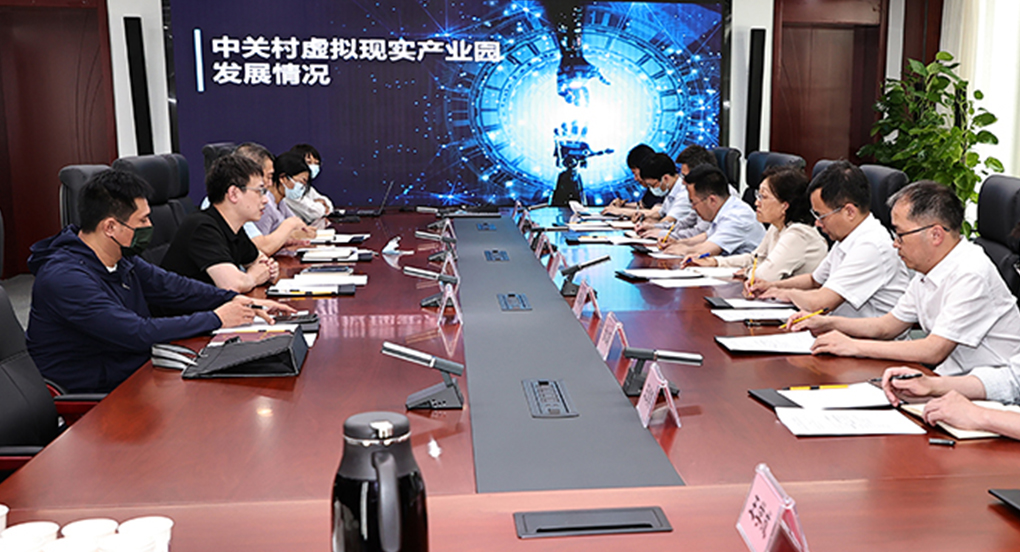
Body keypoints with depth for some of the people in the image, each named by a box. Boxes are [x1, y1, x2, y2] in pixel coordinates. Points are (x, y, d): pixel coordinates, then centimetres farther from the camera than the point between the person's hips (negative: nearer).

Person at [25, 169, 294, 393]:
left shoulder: (120, 258, 4)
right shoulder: (64, 278, -24)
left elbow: (169, 286, 13)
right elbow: (139, 333, -29)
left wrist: (237, 301, 0)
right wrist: (216, 319, -20)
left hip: (136, 372, 8)